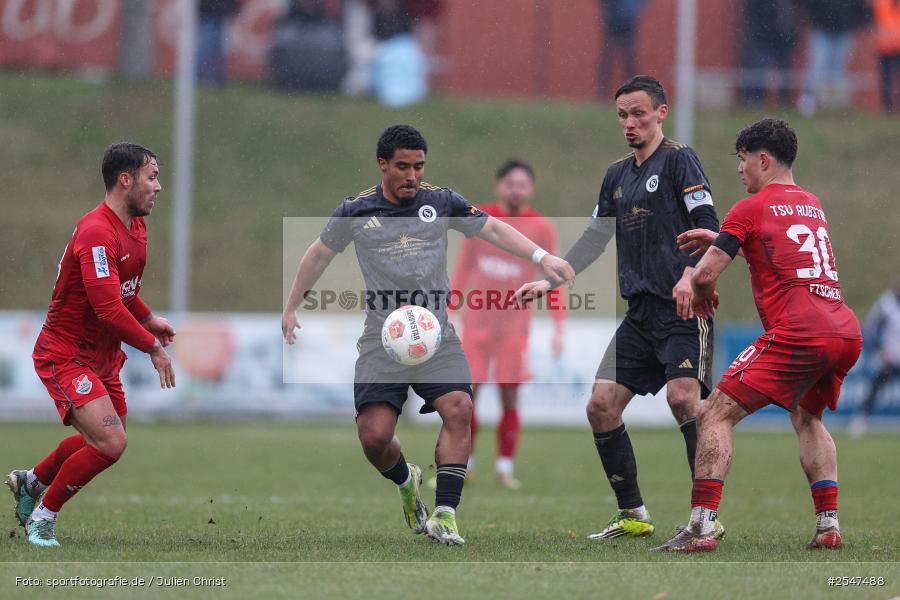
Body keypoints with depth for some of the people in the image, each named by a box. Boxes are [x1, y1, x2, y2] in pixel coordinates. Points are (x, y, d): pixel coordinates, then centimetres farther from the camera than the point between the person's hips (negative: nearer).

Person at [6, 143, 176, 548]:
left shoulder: (135, 228, 7)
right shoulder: (96, 232, -25)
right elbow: (108, 307, -29)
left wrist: (148, 318, 13)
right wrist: (153, 347, -20)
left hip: (103, 356, 10)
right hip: (66, 357, -10)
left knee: (107, 439, 19)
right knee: (111, 443, -20)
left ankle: (30, 482, 41)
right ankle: (43, 517, 0)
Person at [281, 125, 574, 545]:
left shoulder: (441, 203, 7)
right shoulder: (356, 212, 5)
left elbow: (492, 229, 13)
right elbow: (319, 254, 19)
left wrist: (541, 256, 1)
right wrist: (291, 308, 24)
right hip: (382, 338, -1)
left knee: (458, 409, -24)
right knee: (374, 435, -14)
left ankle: (444, 514, -21)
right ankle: (406, 481, 21)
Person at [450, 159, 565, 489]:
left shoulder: (542, 228, 0)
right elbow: (463, 268, 11)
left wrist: (558, 327, -2)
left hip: (515, 324, -1)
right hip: (477, 321, 1)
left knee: (510, 396, -4)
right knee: (468, 392, -5)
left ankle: (505, 466, 6)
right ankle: (463, 462, 8)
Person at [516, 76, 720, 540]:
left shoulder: (678, 159, -3)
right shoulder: (617, 175, 18)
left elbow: (707, 224, -11)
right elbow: (595, 238, 25)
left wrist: (690, 275, -26)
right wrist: (549, 282, 18)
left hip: (684, 308, -8)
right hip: (641, 311, 8)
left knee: (683, 396, -24)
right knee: (601, 405, 0)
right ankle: (633, 515, 9)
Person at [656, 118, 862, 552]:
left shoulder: (750, 210, 1)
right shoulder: (812, 204, 23)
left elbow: (704, 275, -2)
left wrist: (702, 297, 20)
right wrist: (718, 239, 35)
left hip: (797, 334, -8)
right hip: (846, 334, 8)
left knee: (715, 415, -5)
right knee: (807, 418, 30)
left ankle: (701, 527, -17)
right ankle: (828, 524, 16)